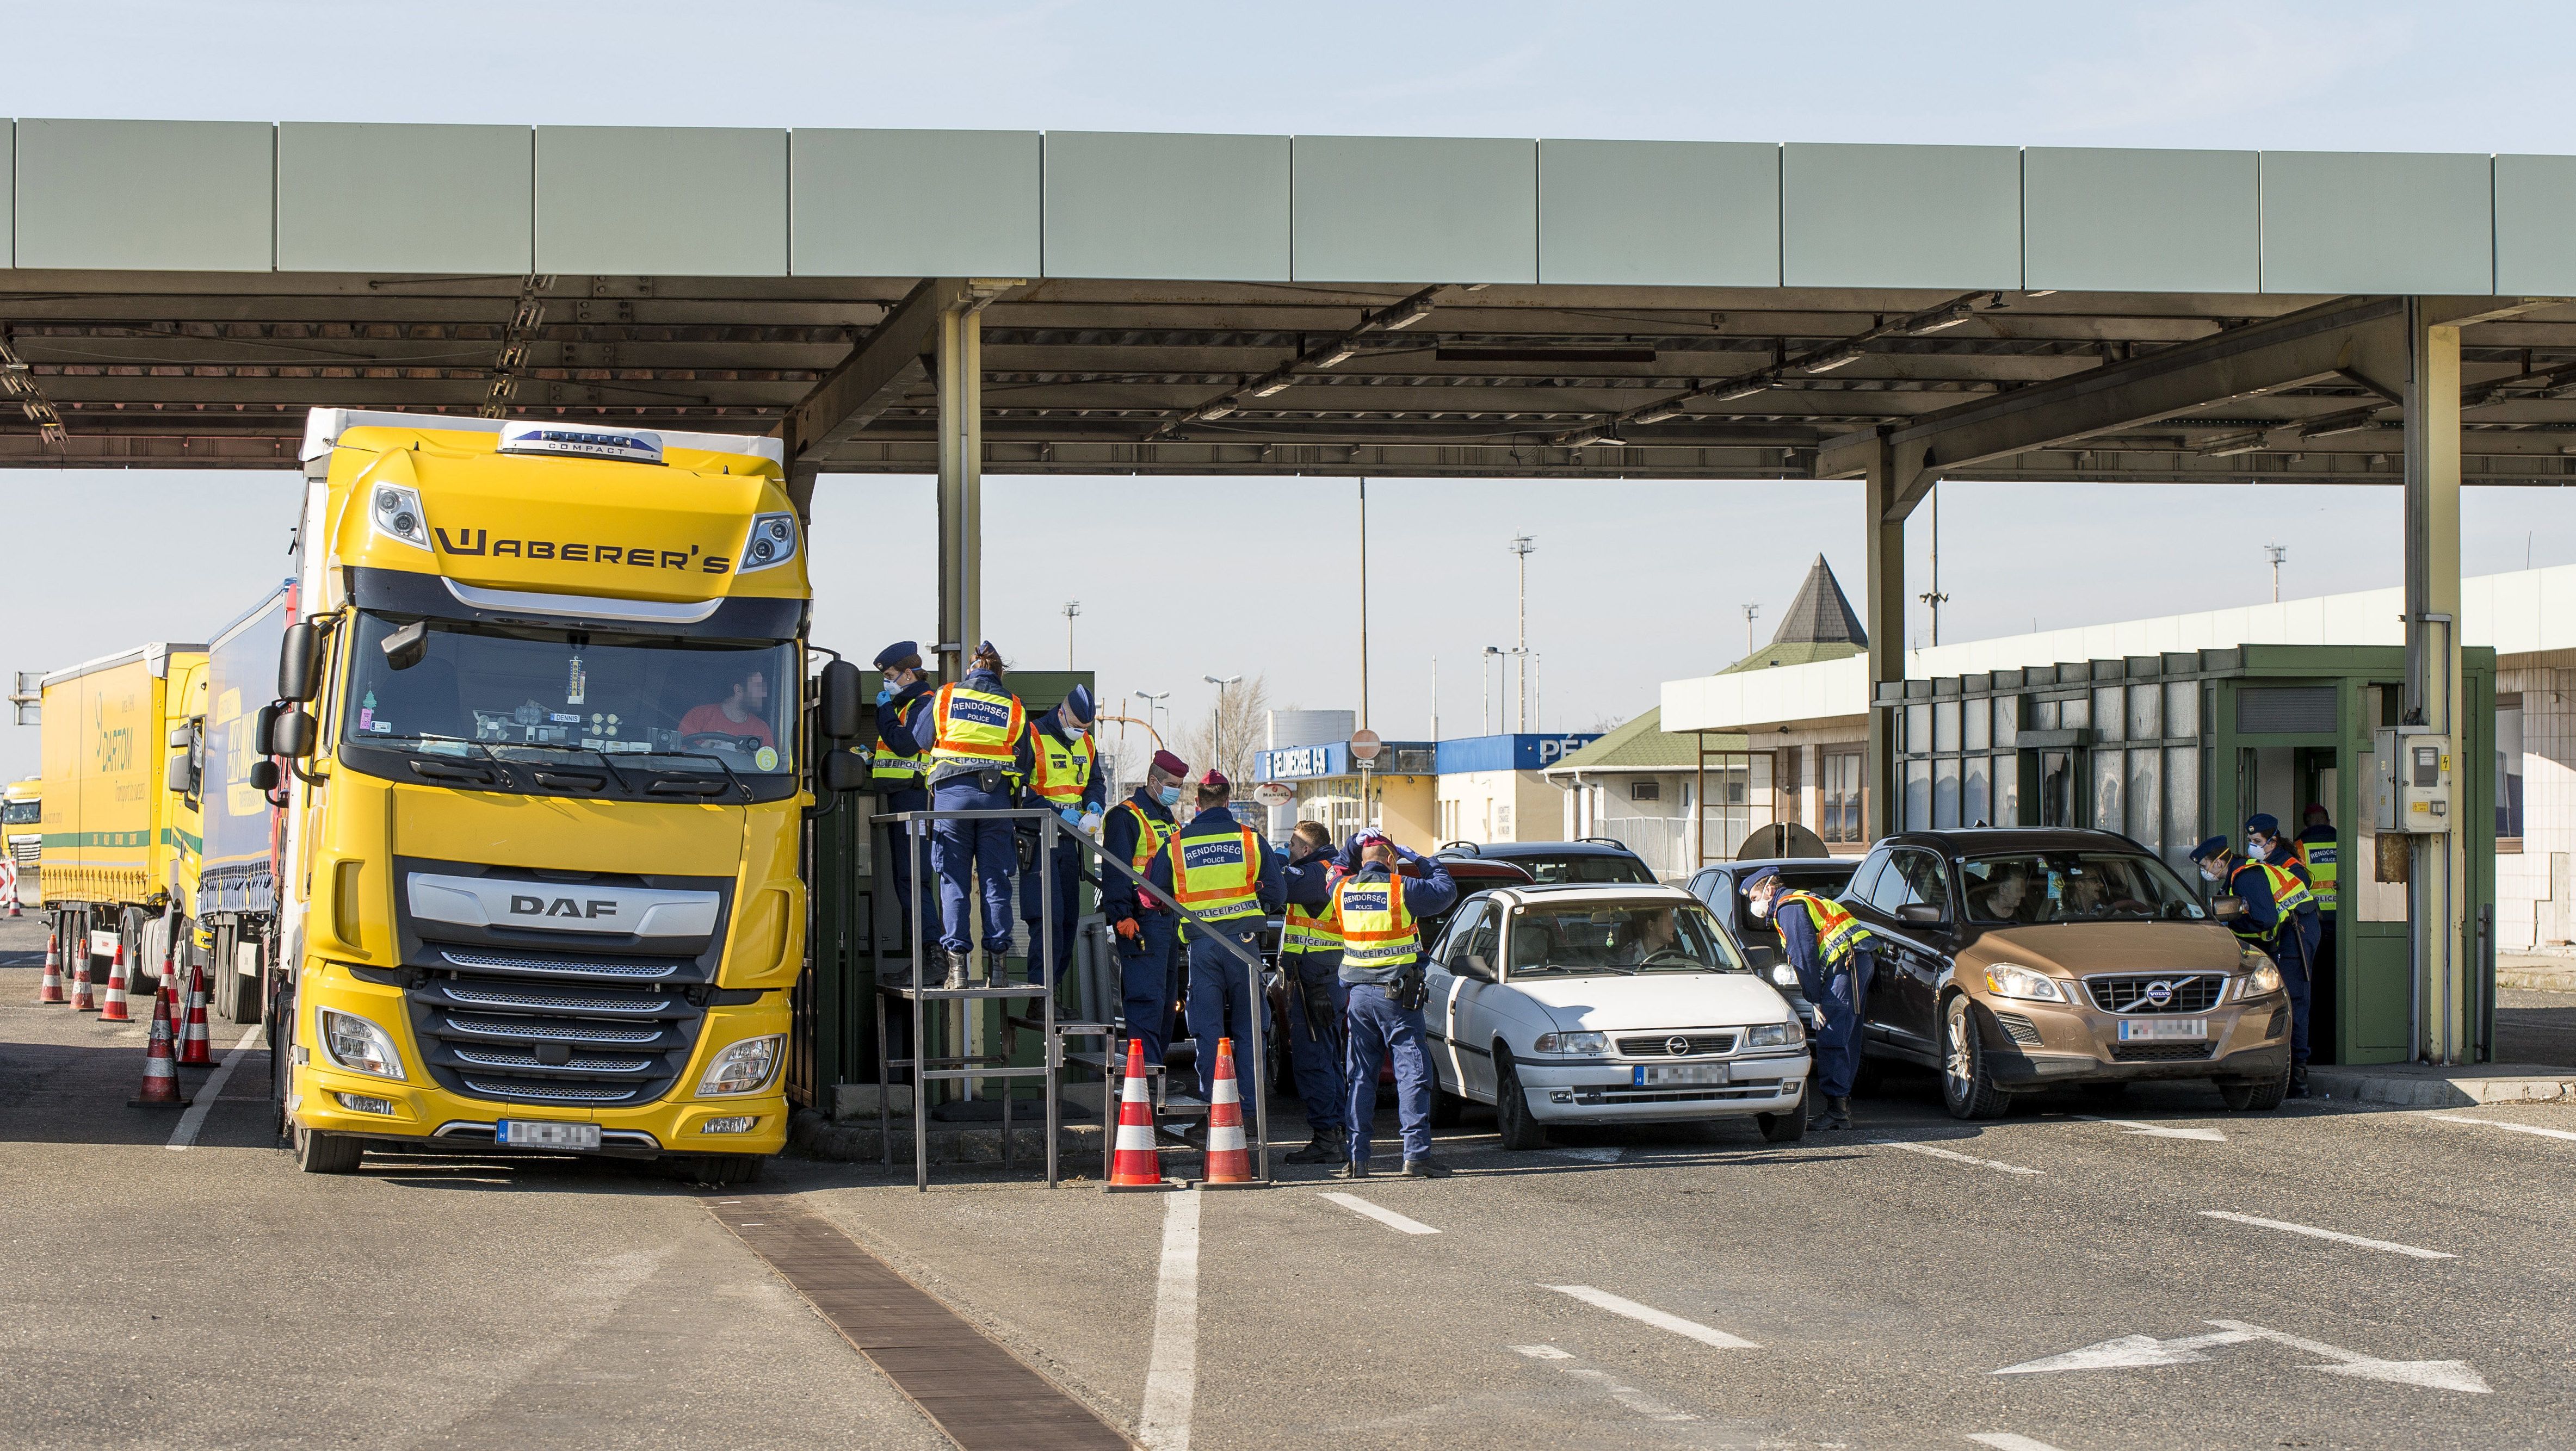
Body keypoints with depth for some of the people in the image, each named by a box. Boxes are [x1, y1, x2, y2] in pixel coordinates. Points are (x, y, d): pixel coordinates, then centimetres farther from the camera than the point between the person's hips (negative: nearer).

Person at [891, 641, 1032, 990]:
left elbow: (918, 741, 14)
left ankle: (956, 964, -5)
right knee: (996, 882, 5)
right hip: (996, 795, 1)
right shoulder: (1014, 707, 9)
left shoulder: (944, 697, 6)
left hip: (952, 792, -1)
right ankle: (996, 962, 4)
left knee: (953, 882, 1)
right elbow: (1023, 763, 12)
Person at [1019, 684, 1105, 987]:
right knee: (1048, 917, -15)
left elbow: (1095, 782, 23)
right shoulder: (1032, 738, -10)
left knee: (1069, 917, 8)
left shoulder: (1086, 744, 13)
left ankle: (1053, 988, 16)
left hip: (1069, 842, 8)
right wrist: (1057, 813, -21)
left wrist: (1093, 803, 0)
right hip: (1037, 842, -8)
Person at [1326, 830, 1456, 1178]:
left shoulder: (1341, 890, 4)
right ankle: (1416, 1154, -8)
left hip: (1358, 994, 5)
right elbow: (1446, 890, 2)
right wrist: (1422, 861, 13)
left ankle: (1357, 1156, 8)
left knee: (1360, 1076, 10)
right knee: (1412, 1072, -2)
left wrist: (1351, 851, 26)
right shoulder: (1402, 889, -10)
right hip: (1397, 995, -5)